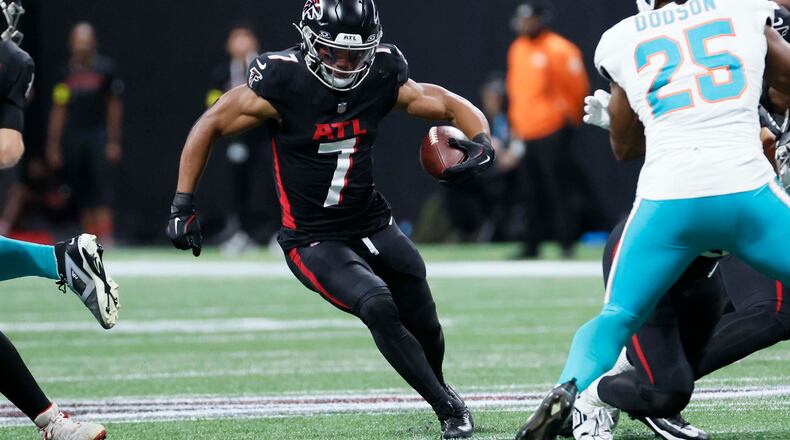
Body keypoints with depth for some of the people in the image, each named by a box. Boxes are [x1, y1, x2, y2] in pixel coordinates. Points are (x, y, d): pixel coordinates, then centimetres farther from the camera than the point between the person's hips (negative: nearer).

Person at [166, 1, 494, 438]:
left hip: (372, 223, 5)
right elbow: (209, 126, -11)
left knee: (425, 328, 11)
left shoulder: (382, 77, -9)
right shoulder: (282, 80, -20)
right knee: (377, 306, -26)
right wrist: (183, 206, -13)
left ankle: (440, 390, 45)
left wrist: (482, 143, -22)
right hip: (313, 240, -5)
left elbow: (454, 107, 0)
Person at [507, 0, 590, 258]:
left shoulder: (559, 50, -9)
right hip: (528, 135, 8)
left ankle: (567, 245, -6)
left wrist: (569, 118, -3)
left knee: (560, 190, -8)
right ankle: (531, 247, 16)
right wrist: (516, 126, 20)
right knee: (534, 195, 11)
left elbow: (577, 87, -8)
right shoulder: (518, 49, 15)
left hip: (553, 133, -8)